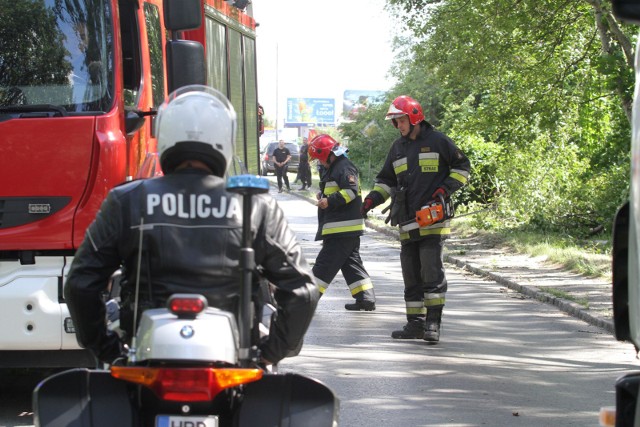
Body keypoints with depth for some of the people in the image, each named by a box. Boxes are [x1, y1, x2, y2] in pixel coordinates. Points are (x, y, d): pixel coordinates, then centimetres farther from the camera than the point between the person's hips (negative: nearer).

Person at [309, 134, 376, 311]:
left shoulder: (345, 168, -13)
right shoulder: (333, 168, 21)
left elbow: (351, 191, -24)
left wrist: (330, 201, -27)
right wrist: (323, 196, 13)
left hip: (343, 228, -11)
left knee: (325, 262, -8)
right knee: (351, 262, 11)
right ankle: (366, 298, 11)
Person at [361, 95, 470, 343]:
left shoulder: (438, 141, -1)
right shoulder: (398, 148, 17)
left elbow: (462, 168, 4)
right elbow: (386, 181, 22)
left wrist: (445, 190, -10)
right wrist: (371, 200, 5)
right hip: (407, 224, 6)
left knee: (432, 271, -11)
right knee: (411, 274, 7)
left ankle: (433, 323, -10)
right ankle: (415, 323, 12)